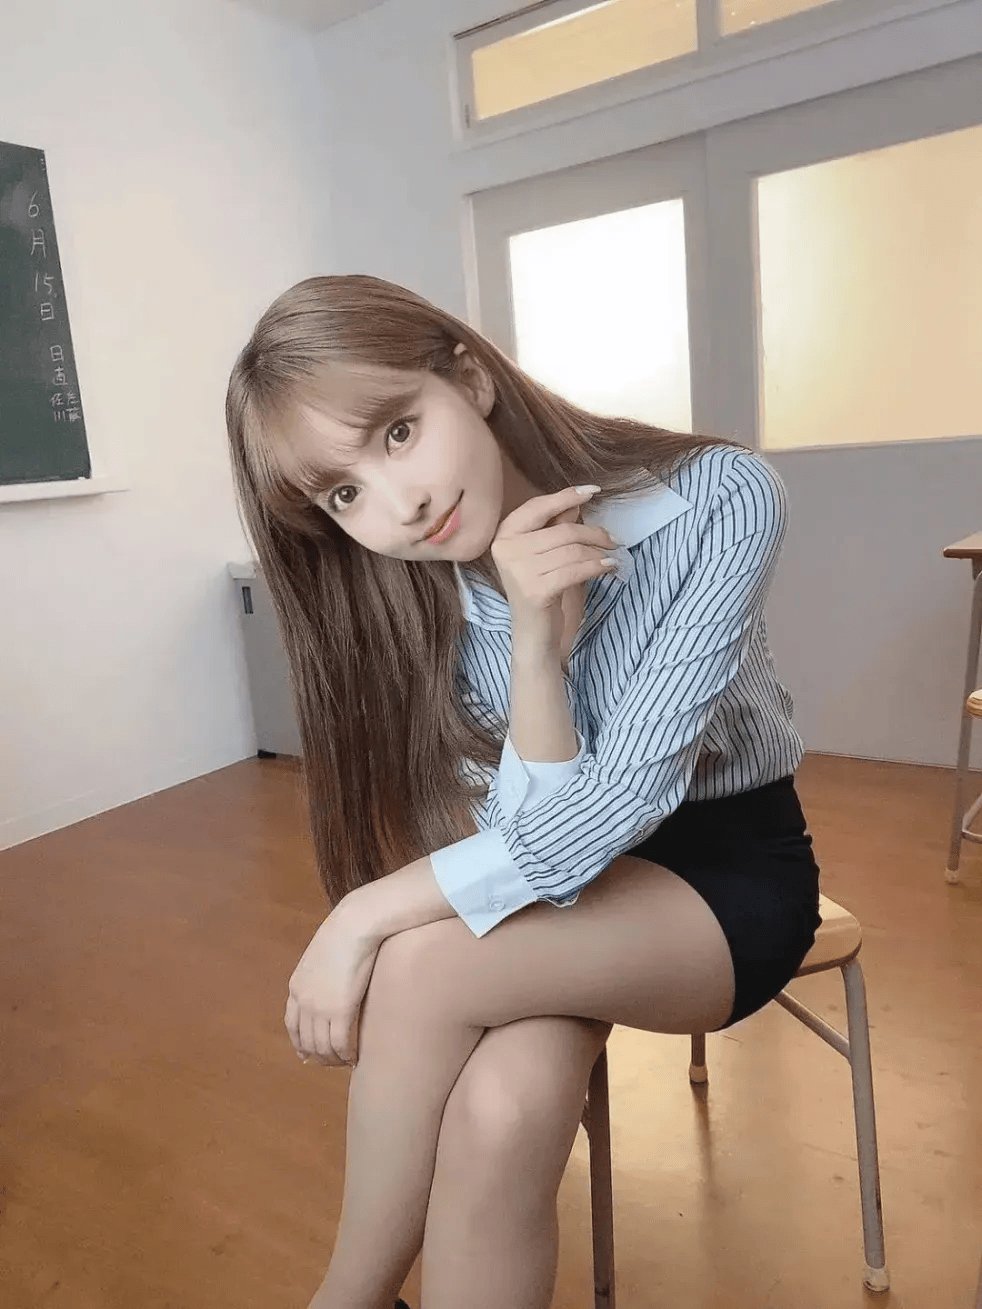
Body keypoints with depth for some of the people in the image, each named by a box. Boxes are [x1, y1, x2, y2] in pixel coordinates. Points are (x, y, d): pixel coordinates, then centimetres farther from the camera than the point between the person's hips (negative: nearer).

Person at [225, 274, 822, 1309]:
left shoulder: (720, 499, -22)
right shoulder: (416, 606, -11)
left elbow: (625, 799, -25)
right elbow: (540, 836, -16)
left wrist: (365, 916, -22)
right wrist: (536, 645, -32)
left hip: (734, 869, -2)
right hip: (569, 876, 3)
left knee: (422, 966, -26)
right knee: (500, 1113, -29)